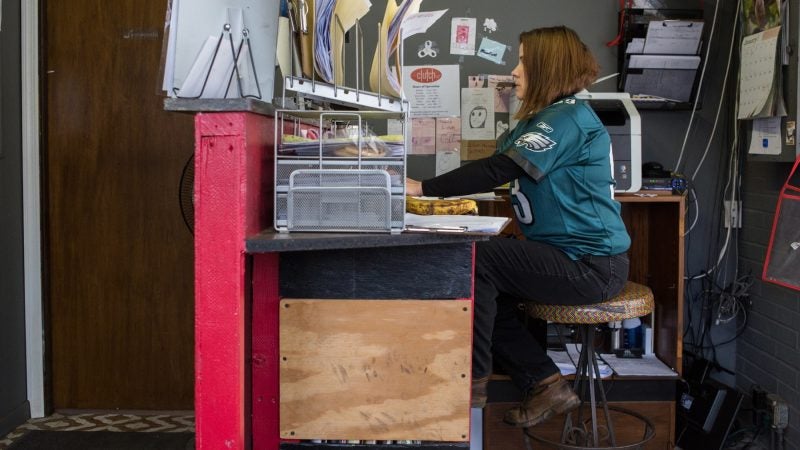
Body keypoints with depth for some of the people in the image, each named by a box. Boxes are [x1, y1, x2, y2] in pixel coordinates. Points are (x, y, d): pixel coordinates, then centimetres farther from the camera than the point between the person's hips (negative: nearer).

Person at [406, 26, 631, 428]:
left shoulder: (567, 118, -15)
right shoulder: (545, 118, 17)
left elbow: (498, 170, -23)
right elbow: (498, 166, 12)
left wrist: (422, 188, -20)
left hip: (589, 266, -10)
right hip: (573, 257, 10)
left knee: (475, 259, -17)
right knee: (485, 289, 4)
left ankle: (471, 381, -4)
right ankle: (546, 386, 10)